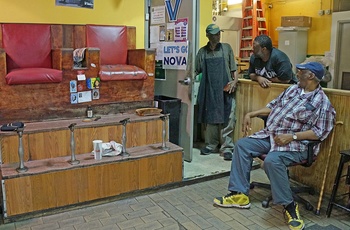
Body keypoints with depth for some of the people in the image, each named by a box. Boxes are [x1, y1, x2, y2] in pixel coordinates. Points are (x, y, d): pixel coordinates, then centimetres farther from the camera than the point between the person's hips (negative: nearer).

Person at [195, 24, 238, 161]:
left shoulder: (226, 48, 7)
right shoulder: (202, 52, 8)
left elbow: (233, 68, 8)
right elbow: (196, 71, 9)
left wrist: (235, 80, -4)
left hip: (226, 90, -1)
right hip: (209, 90, 1)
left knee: (227, 120, -5)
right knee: (210, 119, 7)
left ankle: (227, 148, 4)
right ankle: (211, 145, 20)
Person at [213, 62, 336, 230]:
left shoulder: (322, 102, -9)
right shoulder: (293, 89, 13)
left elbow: (319, 132, -14)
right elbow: (273, 106, 20)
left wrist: (291, 136, -23)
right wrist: (250, 114, 11)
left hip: (296, 143, -8)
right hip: (270, 134, 8)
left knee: (272, 160, -36)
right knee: (242, 145, -5)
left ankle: (289, 206, -15)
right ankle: (239, 194, -3)